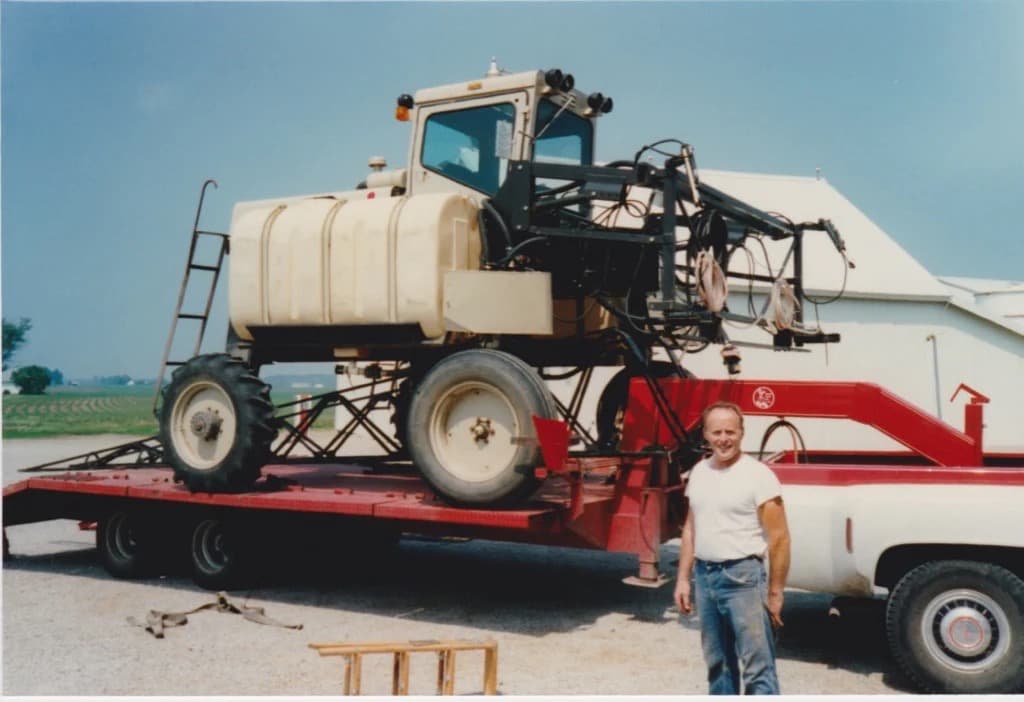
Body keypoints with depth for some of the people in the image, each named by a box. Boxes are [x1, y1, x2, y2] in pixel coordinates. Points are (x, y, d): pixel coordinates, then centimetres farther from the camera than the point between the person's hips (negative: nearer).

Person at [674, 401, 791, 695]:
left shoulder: (758, 474, -11)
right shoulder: (699, 472, 9)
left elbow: (779, 538, -11)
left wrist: (775, 592, -12)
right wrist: (683, 579, 12)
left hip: (743, 577, -7)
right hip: (704, 576, 7)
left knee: (757, 668, -4)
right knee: (717, 664, 18)